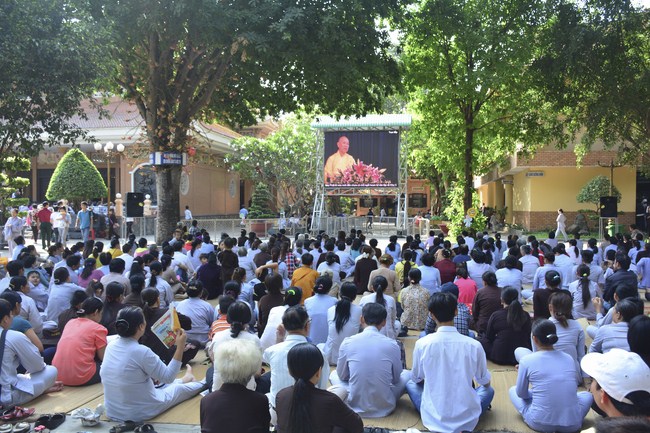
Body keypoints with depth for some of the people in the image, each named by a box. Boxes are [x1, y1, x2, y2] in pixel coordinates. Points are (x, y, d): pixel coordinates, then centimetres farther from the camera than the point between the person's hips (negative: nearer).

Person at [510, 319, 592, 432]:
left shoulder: (526, 360, -4)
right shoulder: (568, 358, 6)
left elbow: (521, 393, 7)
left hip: (540, 423, -2)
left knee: (513, 390, 24)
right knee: (587, 395, 33)